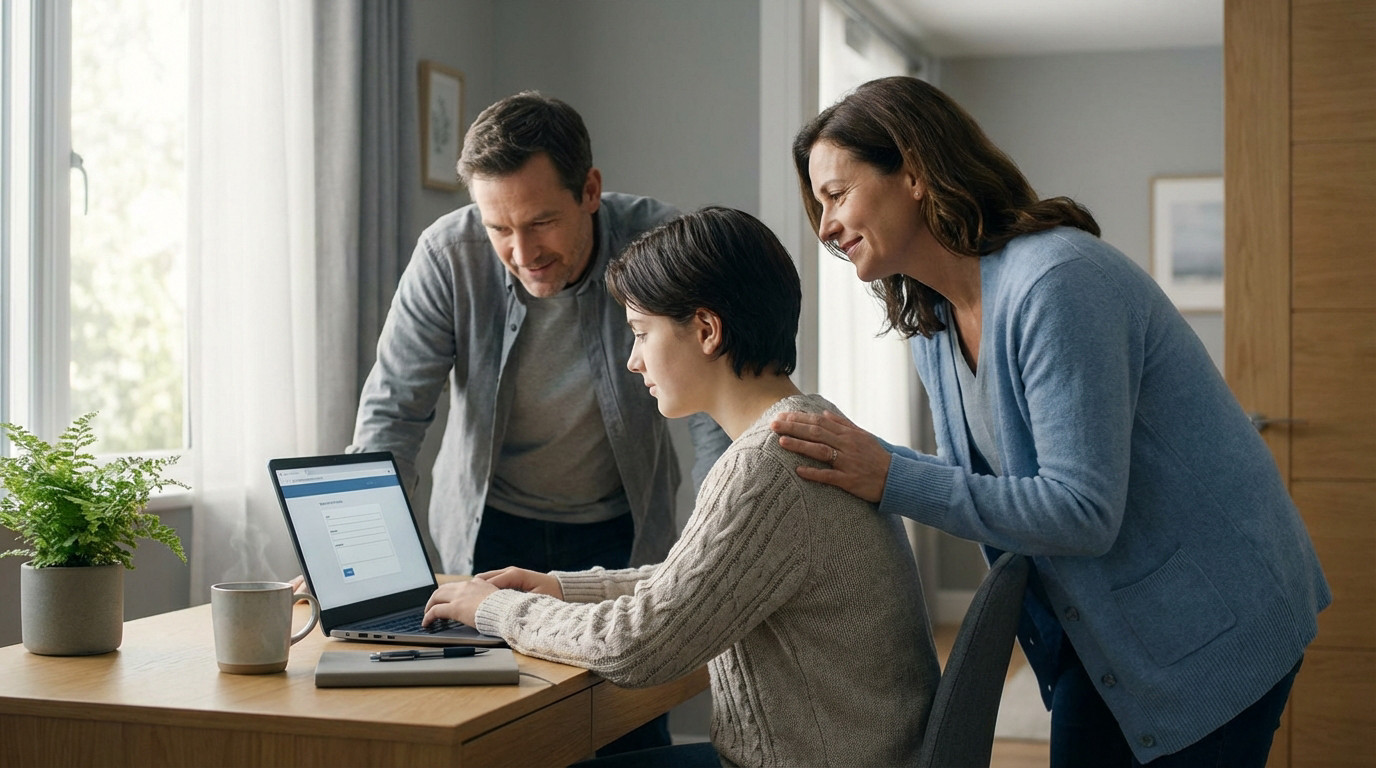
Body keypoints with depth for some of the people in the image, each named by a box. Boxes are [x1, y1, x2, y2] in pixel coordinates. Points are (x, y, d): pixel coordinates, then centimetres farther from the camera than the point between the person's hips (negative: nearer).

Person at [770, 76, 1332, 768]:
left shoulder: (1055, 282, -27)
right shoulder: (931, 325, 2)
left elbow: (1083, 510, -30)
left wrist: (893, 479, -30)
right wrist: (854, 458, -4)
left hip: (1211, 627, -8)